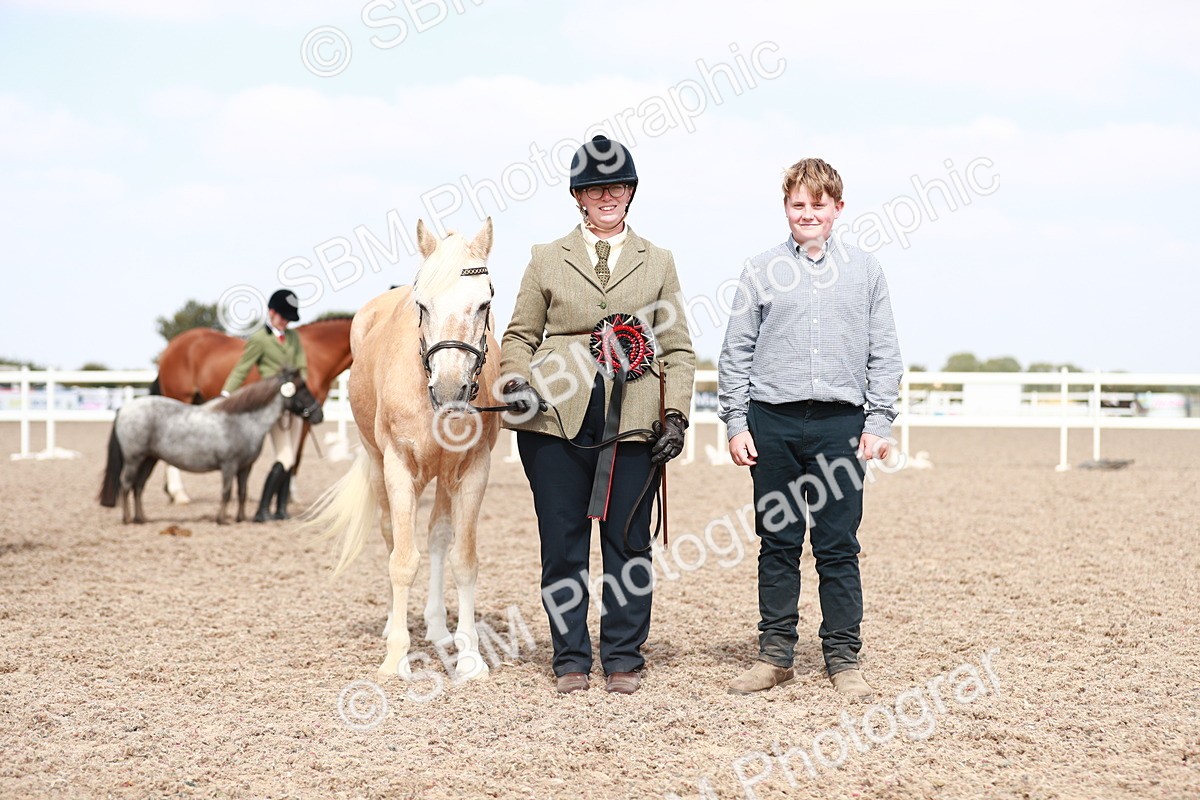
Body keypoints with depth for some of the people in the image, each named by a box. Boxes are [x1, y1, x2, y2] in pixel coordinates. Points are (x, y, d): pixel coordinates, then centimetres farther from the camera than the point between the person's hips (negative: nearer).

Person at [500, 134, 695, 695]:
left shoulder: (658, 263, 13)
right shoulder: (547, 260, 11)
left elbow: (677, 349, 10)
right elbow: (520, 335, 13)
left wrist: (677, 416, -1)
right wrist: (516, 382, -8)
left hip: (631, 423, 0)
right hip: (555, 418, 0)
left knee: (628, 542, 3)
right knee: (563, 543, 4)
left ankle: (623, 658, 14)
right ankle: (570, 659, 15)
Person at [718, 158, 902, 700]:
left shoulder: (864, 270, 8)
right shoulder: (761, 271, 7)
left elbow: (884, 355, 9)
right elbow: (736, 354, 7)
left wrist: (878, 423, 1)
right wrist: (736, 423, 1)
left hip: (840, 423, 0)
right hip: (772, 421, 0)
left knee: (838, 547, 1)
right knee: (778, 543, 6)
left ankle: (843, 658, 9)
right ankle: (775, 654, 14)